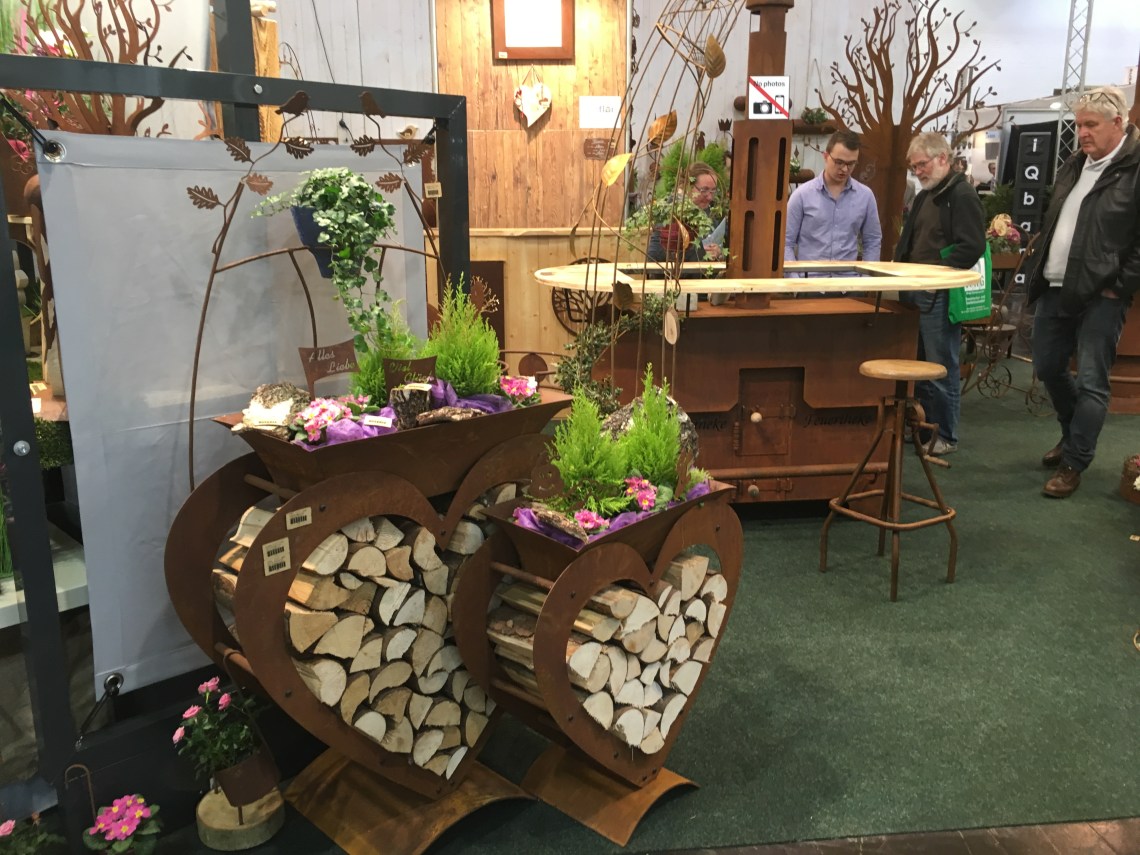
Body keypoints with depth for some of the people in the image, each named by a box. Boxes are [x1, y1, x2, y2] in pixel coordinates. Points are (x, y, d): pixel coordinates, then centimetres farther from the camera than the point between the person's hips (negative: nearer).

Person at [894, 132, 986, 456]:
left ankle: (946, 436, 8)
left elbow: (972, 247, -20)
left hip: (939, 296, -9)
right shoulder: (924, 196, 18)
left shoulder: (962, 195, -11)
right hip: (916, 293, 9)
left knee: (941, 368, -2)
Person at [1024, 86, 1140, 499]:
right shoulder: (1073, 166, 14)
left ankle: (1074, 463, 6)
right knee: (1048, 369, 16)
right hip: (1055, 290, 8)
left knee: (1091, 383, -3)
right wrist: (1038, 270, 13)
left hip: (1099, 296, -8)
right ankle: (1074, 434, 38)